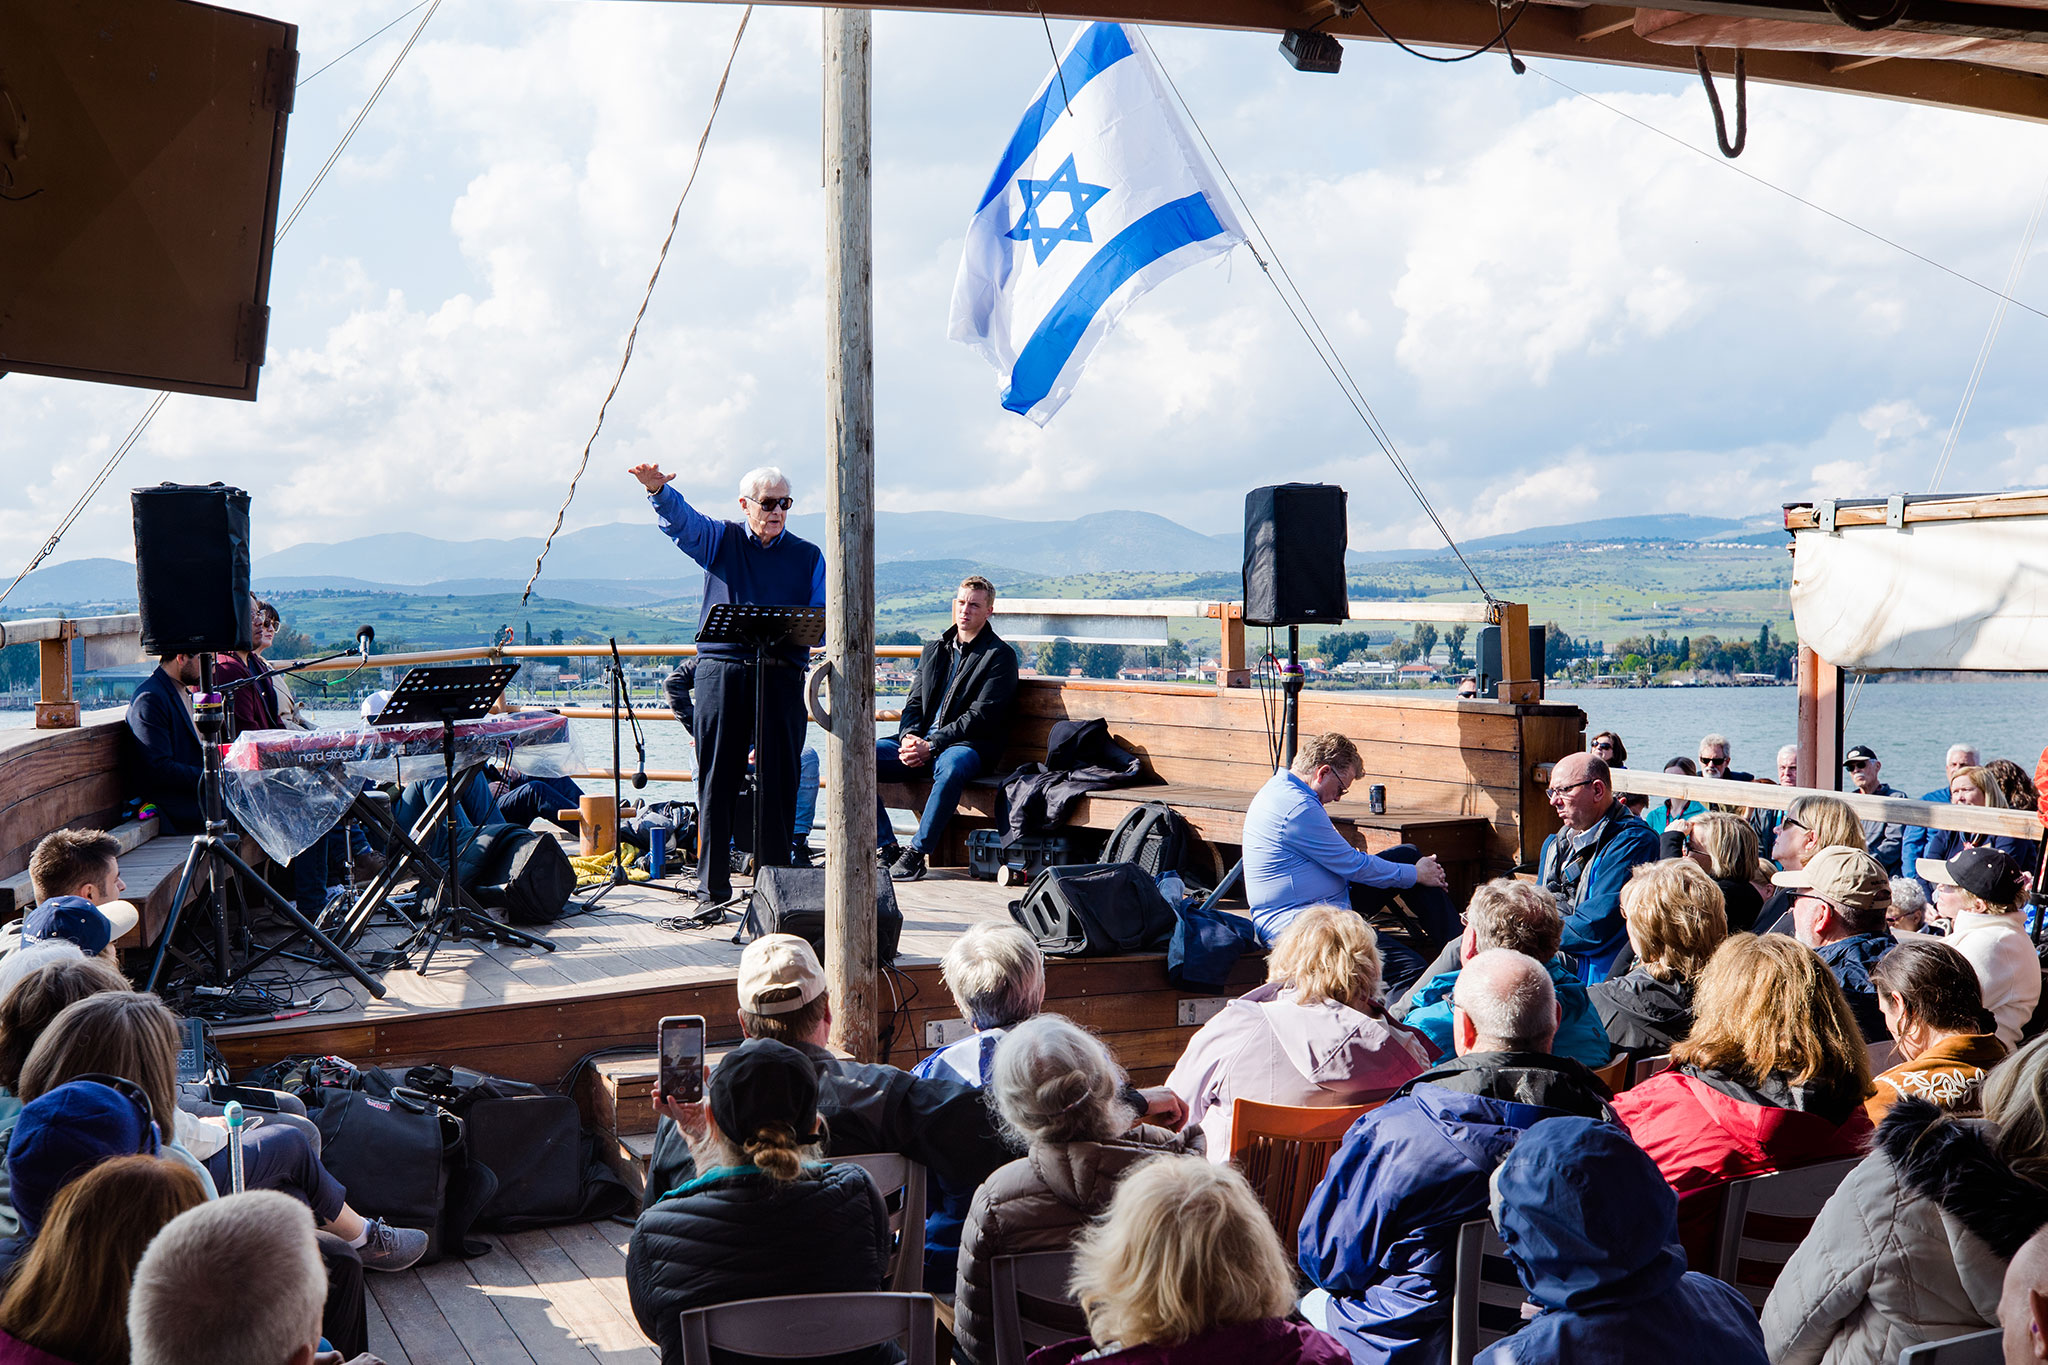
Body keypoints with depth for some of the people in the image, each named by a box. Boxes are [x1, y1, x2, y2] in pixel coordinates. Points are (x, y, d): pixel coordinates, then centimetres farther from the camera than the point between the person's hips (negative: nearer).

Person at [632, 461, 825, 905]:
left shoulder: (807, 555, 15)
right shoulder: (719, 540, 12)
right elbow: (679, 519, -6)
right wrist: (658, 490, -28)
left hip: (782, 675, 1)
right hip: (722, 670, -1)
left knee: (779, 782, -2)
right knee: (717, 781, -1)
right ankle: (713, 890, 4)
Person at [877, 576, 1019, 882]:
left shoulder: (1000, 656, 0)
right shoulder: (934, 650, 21)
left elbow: (981, 716, -10)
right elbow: (914, 703, 17)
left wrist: (931, 746, -17)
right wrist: (909, 738, -6)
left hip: (970, 746, -6)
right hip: (923, 743, 6)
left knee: (950, 766, -41)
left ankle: (916, 854, -30)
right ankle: (887, 848, -14)